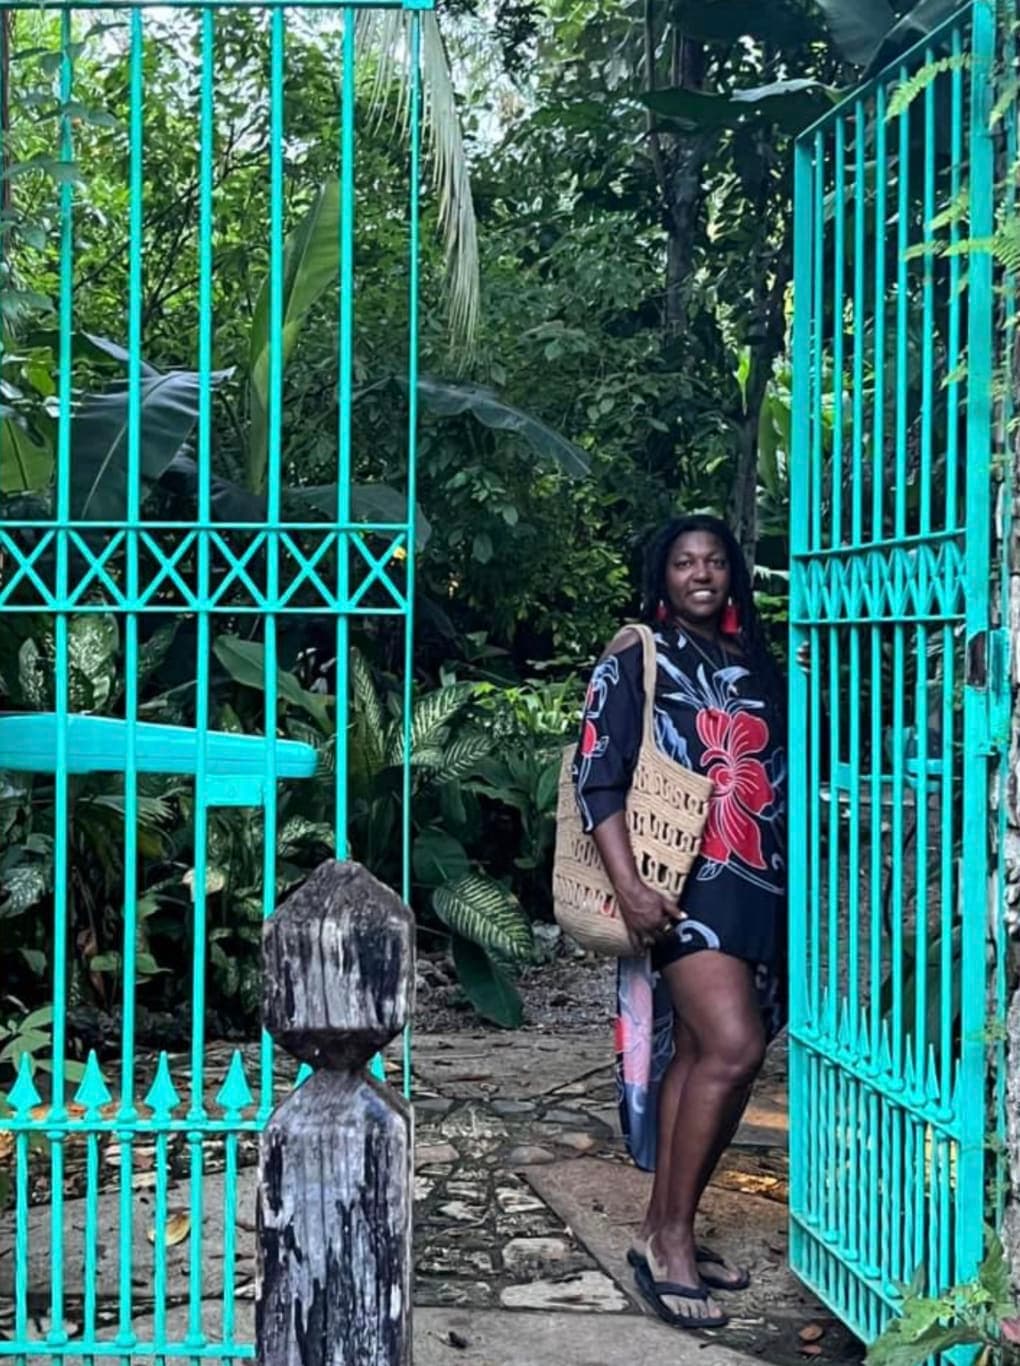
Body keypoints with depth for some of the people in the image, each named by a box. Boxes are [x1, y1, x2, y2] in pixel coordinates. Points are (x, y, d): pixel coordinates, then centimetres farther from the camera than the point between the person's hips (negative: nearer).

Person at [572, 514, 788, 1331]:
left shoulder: (757, 664, 17)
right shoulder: (637, 658, 1)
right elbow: (597, 777, -7)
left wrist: (798, 884, 12)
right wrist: (628, 885, -18)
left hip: (760, 887, 6)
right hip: (685, 882, -6)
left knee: (699, 1057, 7)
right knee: (733, 1048, -18)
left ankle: (666, 1231, 16)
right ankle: (670, 1237, -7)